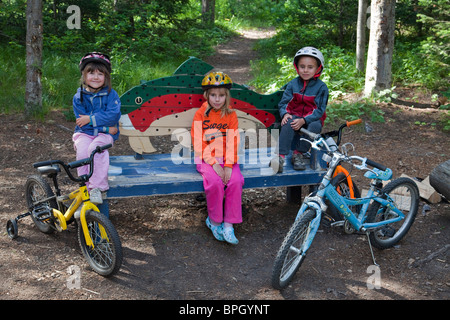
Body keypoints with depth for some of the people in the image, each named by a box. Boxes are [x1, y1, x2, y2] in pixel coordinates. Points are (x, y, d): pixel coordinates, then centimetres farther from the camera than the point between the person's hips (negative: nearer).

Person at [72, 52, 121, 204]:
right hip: (84, 133, 2)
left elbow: (113, 116, -13)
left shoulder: (111, 94, 1)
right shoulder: (79, 96, 4)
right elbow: (81, 121, -4)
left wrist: (90, 119, -18)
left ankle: (97, 187, -31)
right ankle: (86, 188, -24)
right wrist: (106, 127, -13)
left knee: (96, 148, -34)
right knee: (82, 151, -30)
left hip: (104, 134, -2)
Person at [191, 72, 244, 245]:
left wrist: (228, 165, -15)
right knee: (215, 182, -28)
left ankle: (228, 225, -14)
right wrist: (213, 164, -16)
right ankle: (214, 221, -5)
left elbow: (232, 142, -1)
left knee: (235, 181, -24)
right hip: (206, 158, -2)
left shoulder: (231, 115, 4)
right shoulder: (200, 114, -2)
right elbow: (198, 142, -6)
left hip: (226, 158, 2)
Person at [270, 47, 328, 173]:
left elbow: (319, 110, -10)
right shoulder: (293, 84, 4)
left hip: (312, 119, -1)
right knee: (288, 123, -33)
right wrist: (285, 114, -20)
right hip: (294, 116, 1)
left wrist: (303, 120, -25)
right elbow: (283, 102, 4)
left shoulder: (321, 87, -4)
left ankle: (299, 153, -21)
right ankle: (280, 156, -40)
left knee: (314, 126, -35)